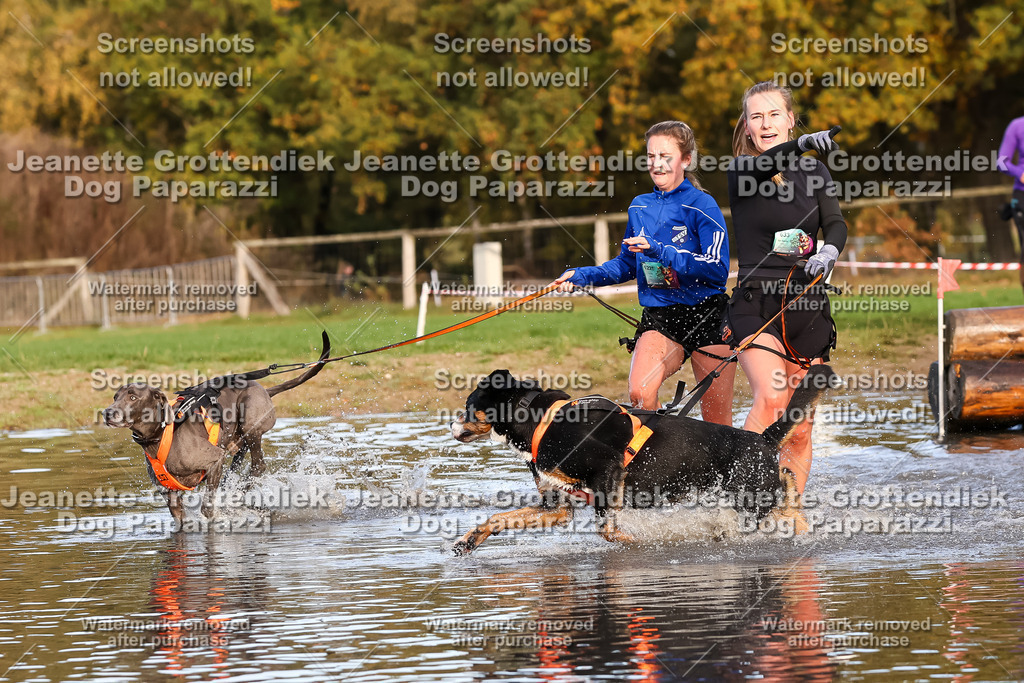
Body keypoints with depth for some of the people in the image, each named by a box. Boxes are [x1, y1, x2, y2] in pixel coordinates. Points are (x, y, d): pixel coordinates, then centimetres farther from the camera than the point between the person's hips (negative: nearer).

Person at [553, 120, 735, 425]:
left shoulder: (702, 205, -7)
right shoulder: (640, 207, 10)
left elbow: (717, 269, -17)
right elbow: (627, 265, 24)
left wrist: (660, 251, -24)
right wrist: (582, 275, 9)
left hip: (708, 318, -4)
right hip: (659, 319, 4)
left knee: (717, 421, 1)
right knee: (640, 393, -23)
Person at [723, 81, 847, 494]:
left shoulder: (814, 171, 11)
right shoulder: (740, 172, 0)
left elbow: (835, 224, -2)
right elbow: (757, 167, -24)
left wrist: (829, 250, -26)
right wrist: (803, 145, -43)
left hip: (808, 307, 4)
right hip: (756, 304, -4)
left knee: (801, 428, 5)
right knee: (771, 400, -27)